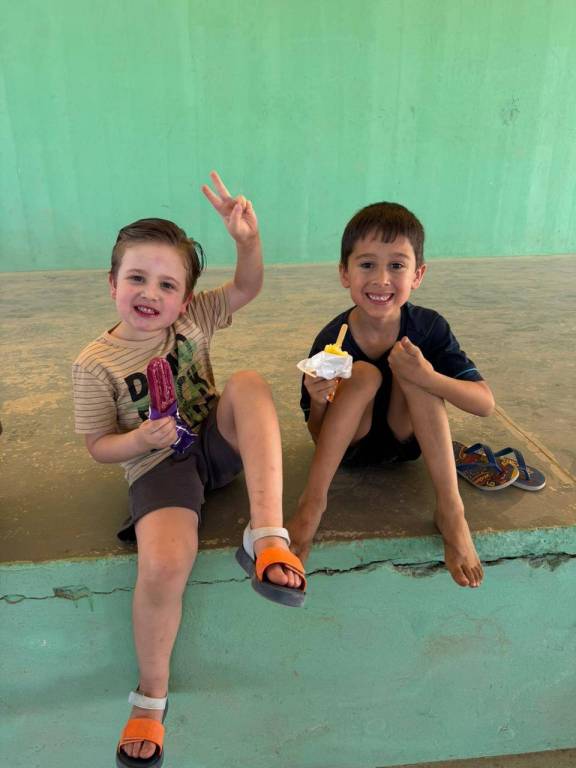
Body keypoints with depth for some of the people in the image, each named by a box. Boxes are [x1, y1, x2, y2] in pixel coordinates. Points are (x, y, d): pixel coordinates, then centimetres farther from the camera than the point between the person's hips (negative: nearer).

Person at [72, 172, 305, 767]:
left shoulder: (192, 319, 3)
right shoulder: (95, 364, -5)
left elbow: (247, 286, -3)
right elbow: (98, 445, 0)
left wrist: (248, 239, -23)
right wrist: (140, 439, -21)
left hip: (216, 444, 3)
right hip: (158, 465, -3)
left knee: (249, 382, -25)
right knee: (164, 565, -29)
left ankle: (267, 535, -33)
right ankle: (151, 697, 3)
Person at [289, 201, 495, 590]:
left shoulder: (430, 328, -18)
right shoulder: (331, 341, -21)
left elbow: (486, 403, -20)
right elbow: (318, 435, -13)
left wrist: (427, 377, -37)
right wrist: (318, 402, -37)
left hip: (409, 441, 2)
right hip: (350, 445, -1)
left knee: (410, 367, -26)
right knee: (365, 374, -29)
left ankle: (451, 509, -24)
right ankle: (313, 500, -24)